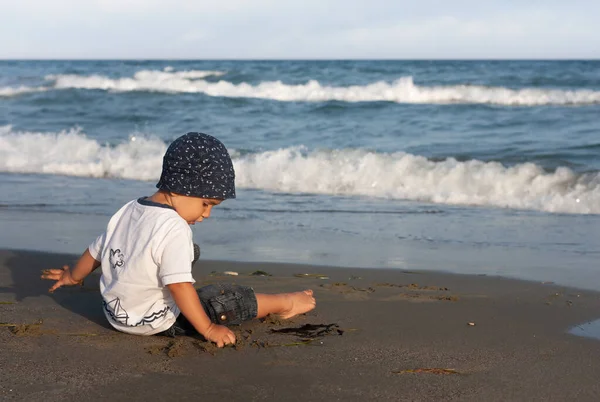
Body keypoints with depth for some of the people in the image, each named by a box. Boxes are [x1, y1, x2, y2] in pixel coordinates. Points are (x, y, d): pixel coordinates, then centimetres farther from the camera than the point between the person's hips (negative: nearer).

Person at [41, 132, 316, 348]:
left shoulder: (126, 211, 2)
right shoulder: (174, 228, -24)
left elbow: (95, 252, 14)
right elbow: (180, 286, -27)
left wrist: (72, 277, 31)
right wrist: (208, 329, -22)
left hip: (115, 314, 8)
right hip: (156, 322, -8)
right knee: (227, 300, 0)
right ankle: (283, 304, 14)